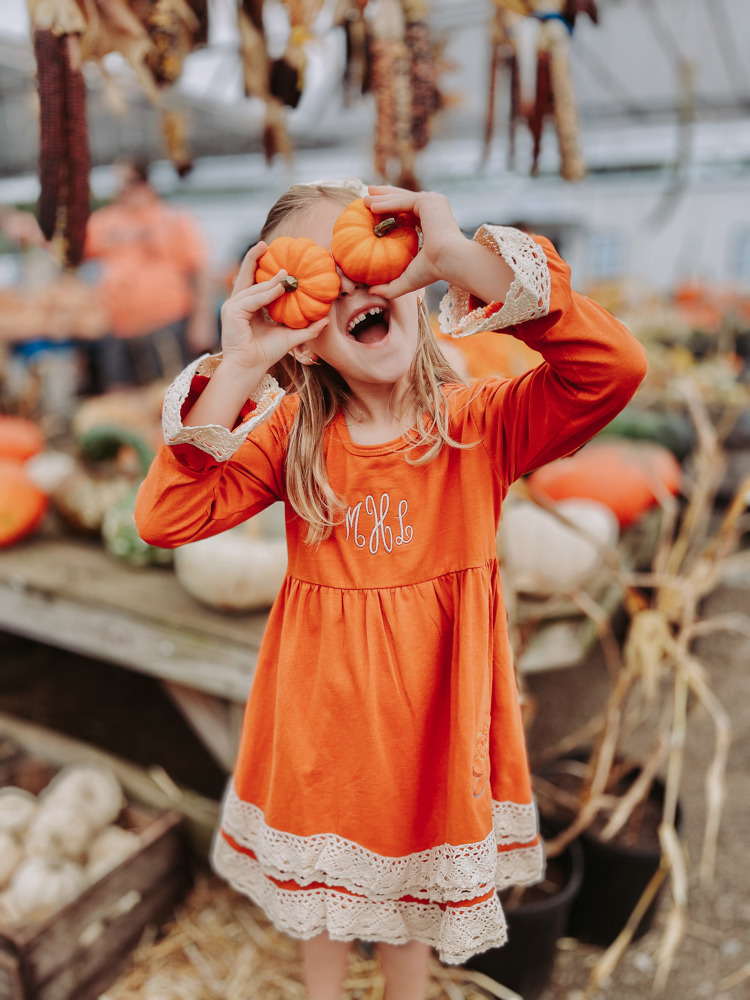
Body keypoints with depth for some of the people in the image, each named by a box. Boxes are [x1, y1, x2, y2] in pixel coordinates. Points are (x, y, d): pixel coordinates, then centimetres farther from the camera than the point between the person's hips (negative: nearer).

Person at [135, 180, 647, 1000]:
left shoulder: (480, 423, -16)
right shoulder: (292, 433, -11)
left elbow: (614, 369, -32)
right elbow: (165, 518, -19)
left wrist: (464, 257, -36)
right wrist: (237, 369, -27)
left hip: (432, 711, -1)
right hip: (319, 710, 2)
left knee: (416, 891, 25)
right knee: (319, 877, 27)